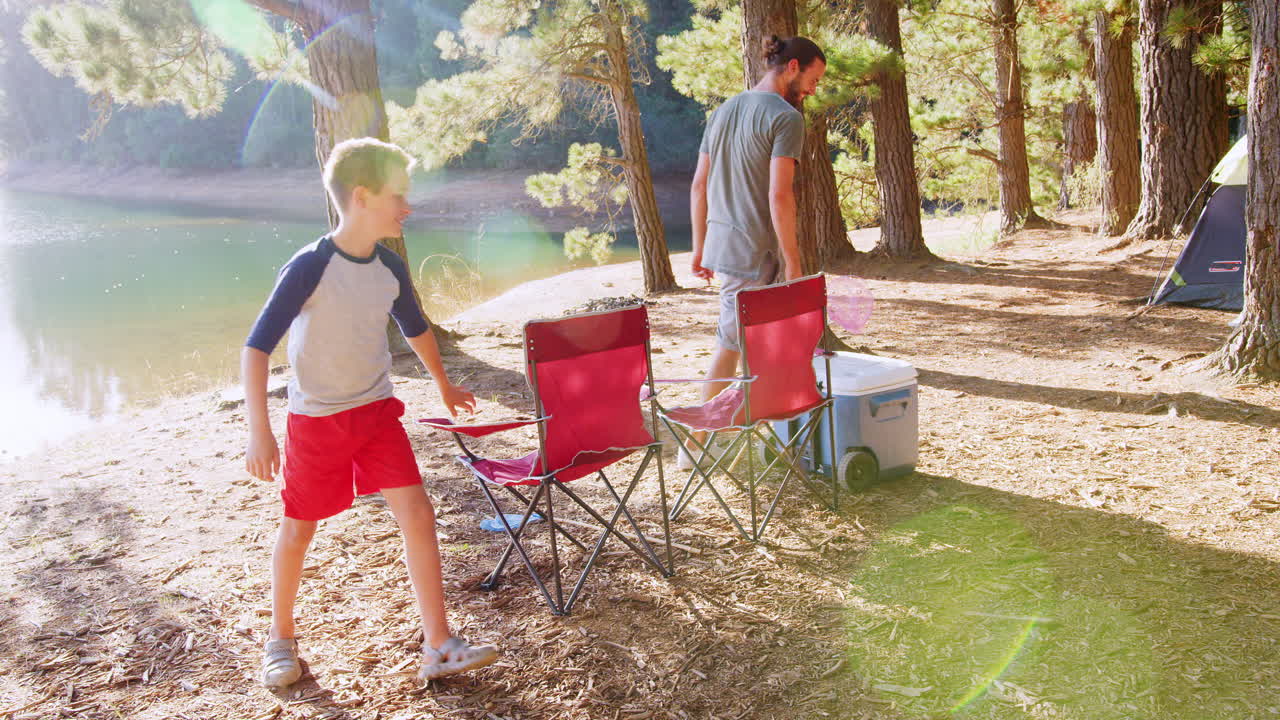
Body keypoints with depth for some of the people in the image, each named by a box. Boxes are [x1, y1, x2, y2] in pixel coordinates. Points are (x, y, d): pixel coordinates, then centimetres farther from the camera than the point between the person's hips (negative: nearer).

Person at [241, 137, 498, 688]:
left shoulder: (390, 269, -3)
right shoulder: (309, 268, -21)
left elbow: (415, 328, 17)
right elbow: (256, 348, -21)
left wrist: (444, 385, 30)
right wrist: (260, 433, -27)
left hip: (377, 411, 4)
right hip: (315, 419, -4)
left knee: (418, 514, -6)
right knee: (299, 530, 10)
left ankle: (438, 647, 0)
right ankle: (280, 638, 33)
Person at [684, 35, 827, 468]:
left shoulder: (722, 112, 14)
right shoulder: (786, 118, -11)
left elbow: (698, 186, 14)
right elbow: (779, 196, -19)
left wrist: (699, 248, 18)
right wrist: (793, 261, -14)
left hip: (719, 246, 9)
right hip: (754, 252, -8)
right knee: (731, 347, 0)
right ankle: (694, 444, 8)